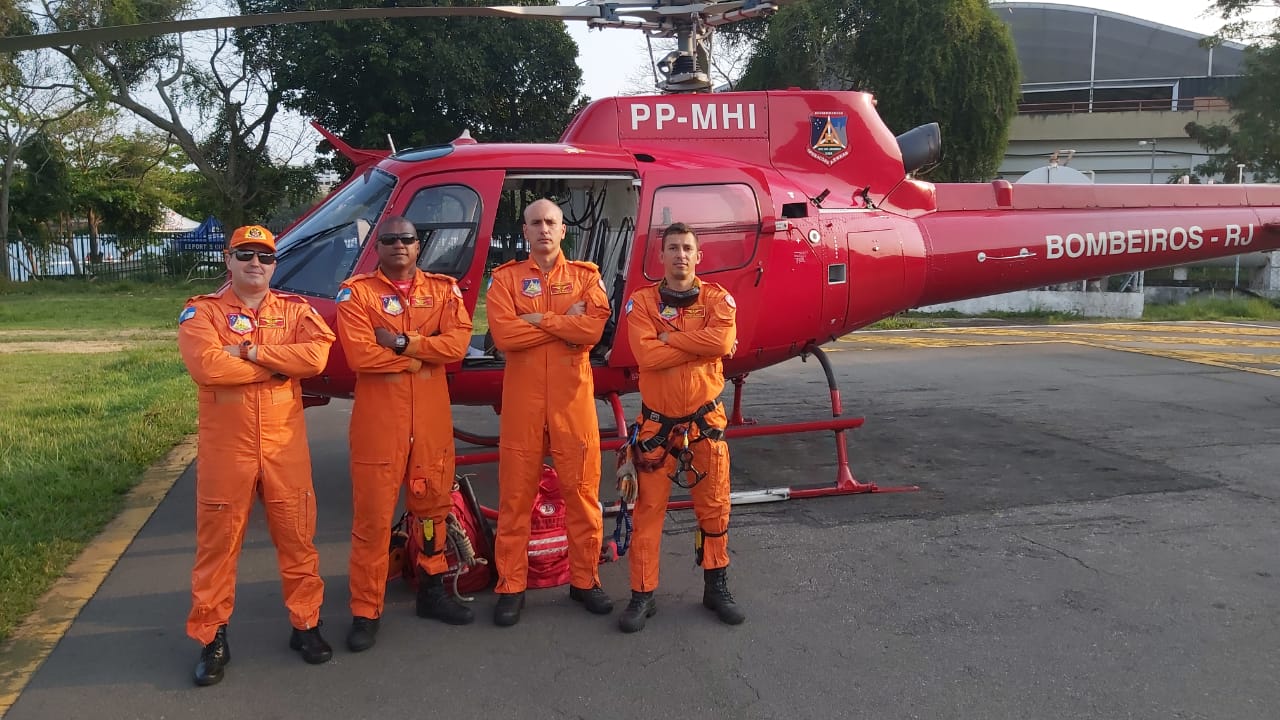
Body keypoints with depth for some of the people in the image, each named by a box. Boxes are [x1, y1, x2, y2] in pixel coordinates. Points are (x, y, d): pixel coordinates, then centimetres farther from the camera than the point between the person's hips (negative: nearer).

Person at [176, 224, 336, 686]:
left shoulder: (295, 310, 7)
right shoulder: (202, 311, 0)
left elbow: (316, 355, -13)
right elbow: (206, 367, -19)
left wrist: (250, 351, -16)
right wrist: (281, 364, -13)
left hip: (285, 445, 2)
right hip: (225, 446, -1)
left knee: (297, 537, 9)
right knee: (217, 543, 7)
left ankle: (305, 624, 24)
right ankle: (212, 637, 21)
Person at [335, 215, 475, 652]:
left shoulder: (442, 289, 9)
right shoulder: (356, 292, -1)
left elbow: (458, 343, -7)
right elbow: (360, 355, -15)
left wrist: (403, 343, -17)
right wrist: (427, 355, -10)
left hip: (433, 419, 4)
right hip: (379, 421, -3)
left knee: (433, 505, 14)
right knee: (373, 517, 0)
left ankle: (432, 590, 31)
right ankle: (366, 611, 11)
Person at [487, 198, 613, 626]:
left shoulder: (585, 276, 8)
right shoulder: (506, 278, 6)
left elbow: (594, 328, -11)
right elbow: (503, 334, -11)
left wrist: (538, 319, -10)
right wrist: (565, 322, -9)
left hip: (573, 398, 1)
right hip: (522, 398, 0)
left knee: (581, 489, 6)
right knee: (516, 493, 4)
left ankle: (584, 579, 20)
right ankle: (511, 586, 16)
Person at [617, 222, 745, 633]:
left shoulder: (717, 299, 1)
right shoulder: (642, 302, -2)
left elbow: (723, 340, -21)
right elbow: (646, 355, -19)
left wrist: (670, 338, -14)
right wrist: (700, 344, -16)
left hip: (705, 421, 1)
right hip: (656, 423, -1)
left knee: (714, 506, 10)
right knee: (648, 509, 3)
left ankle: (716, 587, 27)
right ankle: (643, 595, 15)